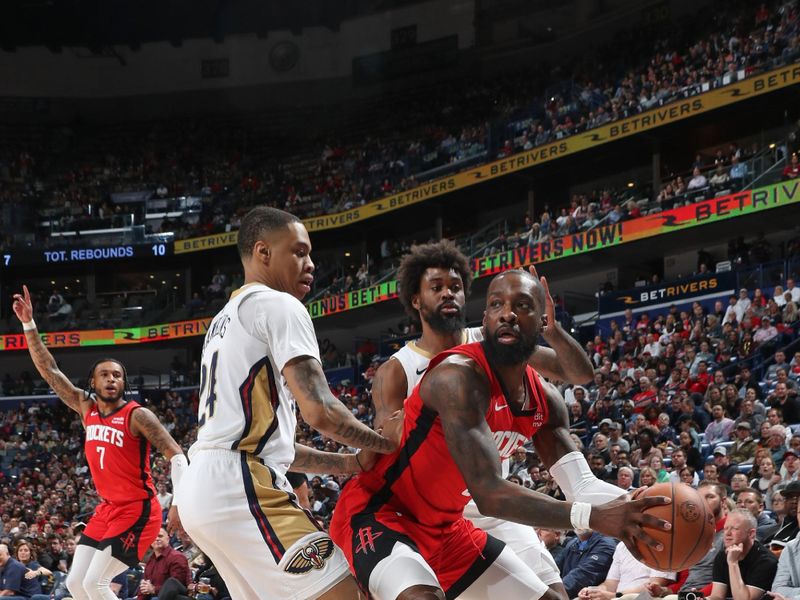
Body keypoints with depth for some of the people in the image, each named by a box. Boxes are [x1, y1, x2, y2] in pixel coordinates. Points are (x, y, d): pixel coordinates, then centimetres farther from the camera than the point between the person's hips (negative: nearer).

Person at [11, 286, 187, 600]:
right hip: (107, 508, 7)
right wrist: (29, 324, 3)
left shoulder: (137, 415, -12)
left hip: (137, 509, -7)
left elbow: (175, 454, -15)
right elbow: (50, 371, 10)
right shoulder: (87, 407, 6)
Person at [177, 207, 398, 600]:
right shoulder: (278, 305, -3)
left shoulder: (225, 319, 27)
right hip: (242, 489, -10)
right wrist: (388, 445, 2)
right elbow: (320, 411, -15)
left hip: (203, 489, 10)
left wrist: (351, 464, 23)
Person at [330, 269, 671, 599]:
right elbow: (490, 495, -37)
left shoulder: (545, 401, -1)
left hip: (445, 526, 9)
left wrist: (636, 506, -24)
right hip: (378, 513, -9)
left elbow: (582, 486, -1)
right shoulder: (459, 376, -29)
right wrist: (593, 517, -47)